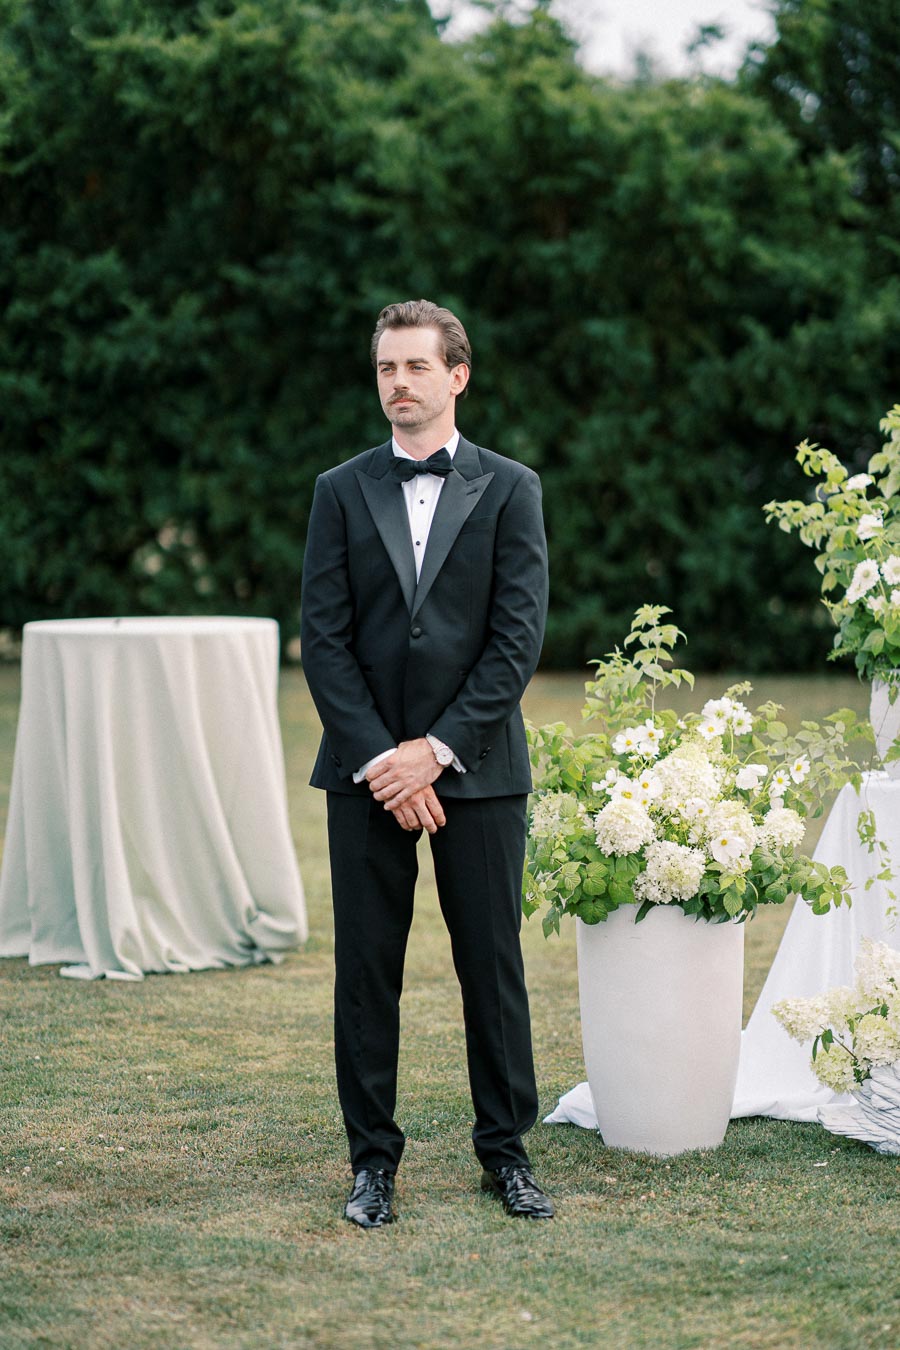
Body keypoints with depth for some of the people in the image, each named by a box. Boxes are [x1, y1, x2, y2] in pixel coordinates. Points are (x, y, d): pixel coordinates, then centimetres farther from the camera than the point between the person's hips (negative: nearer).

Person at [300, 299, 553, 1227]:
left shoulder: (509, 488, 4)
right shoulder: (342, 491, 8)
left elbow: (519, 635, -3)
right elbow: (324, 638, 1)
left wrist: (437, 748, -11)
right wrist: (380, 757, -10)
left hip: (477, 766, -1)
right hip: (366, 768, 1)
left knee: (492, 965, 3)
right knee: (366, 968, 4)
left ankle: (505, 1151, 16)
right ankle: (373, 1159, 14)